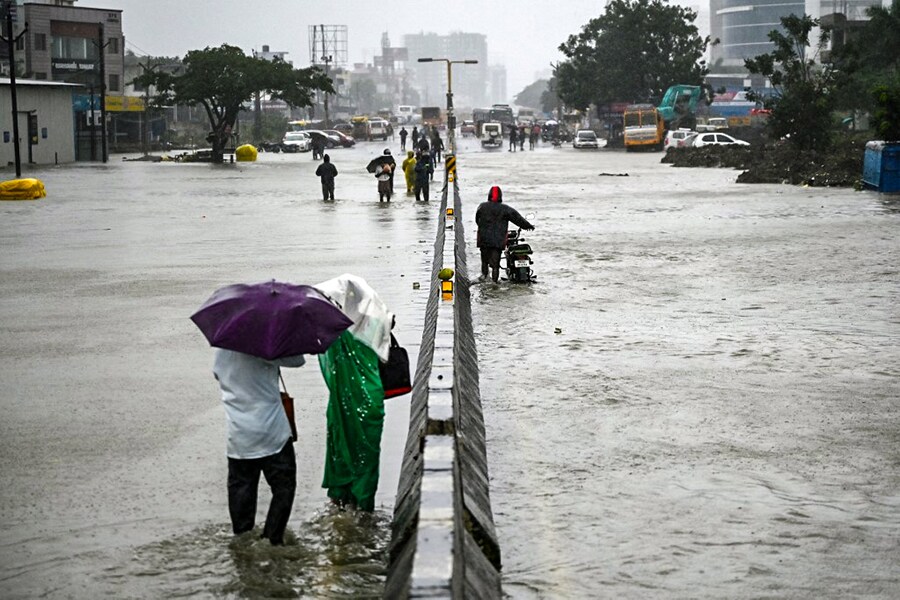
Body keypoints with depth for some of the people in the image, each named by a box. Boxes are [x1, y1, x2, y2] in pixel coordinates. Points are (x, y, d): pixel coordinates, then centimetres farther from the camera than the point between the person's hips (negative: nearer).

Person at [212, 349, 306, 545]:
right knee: (283, 486, 7)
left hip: (239, 436, 5)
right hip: (272, 433, -5)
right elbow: (297, 359, -10)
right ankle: (273, 539, 4)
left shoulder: (220, 350, 4)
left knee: (240, 489, 11)